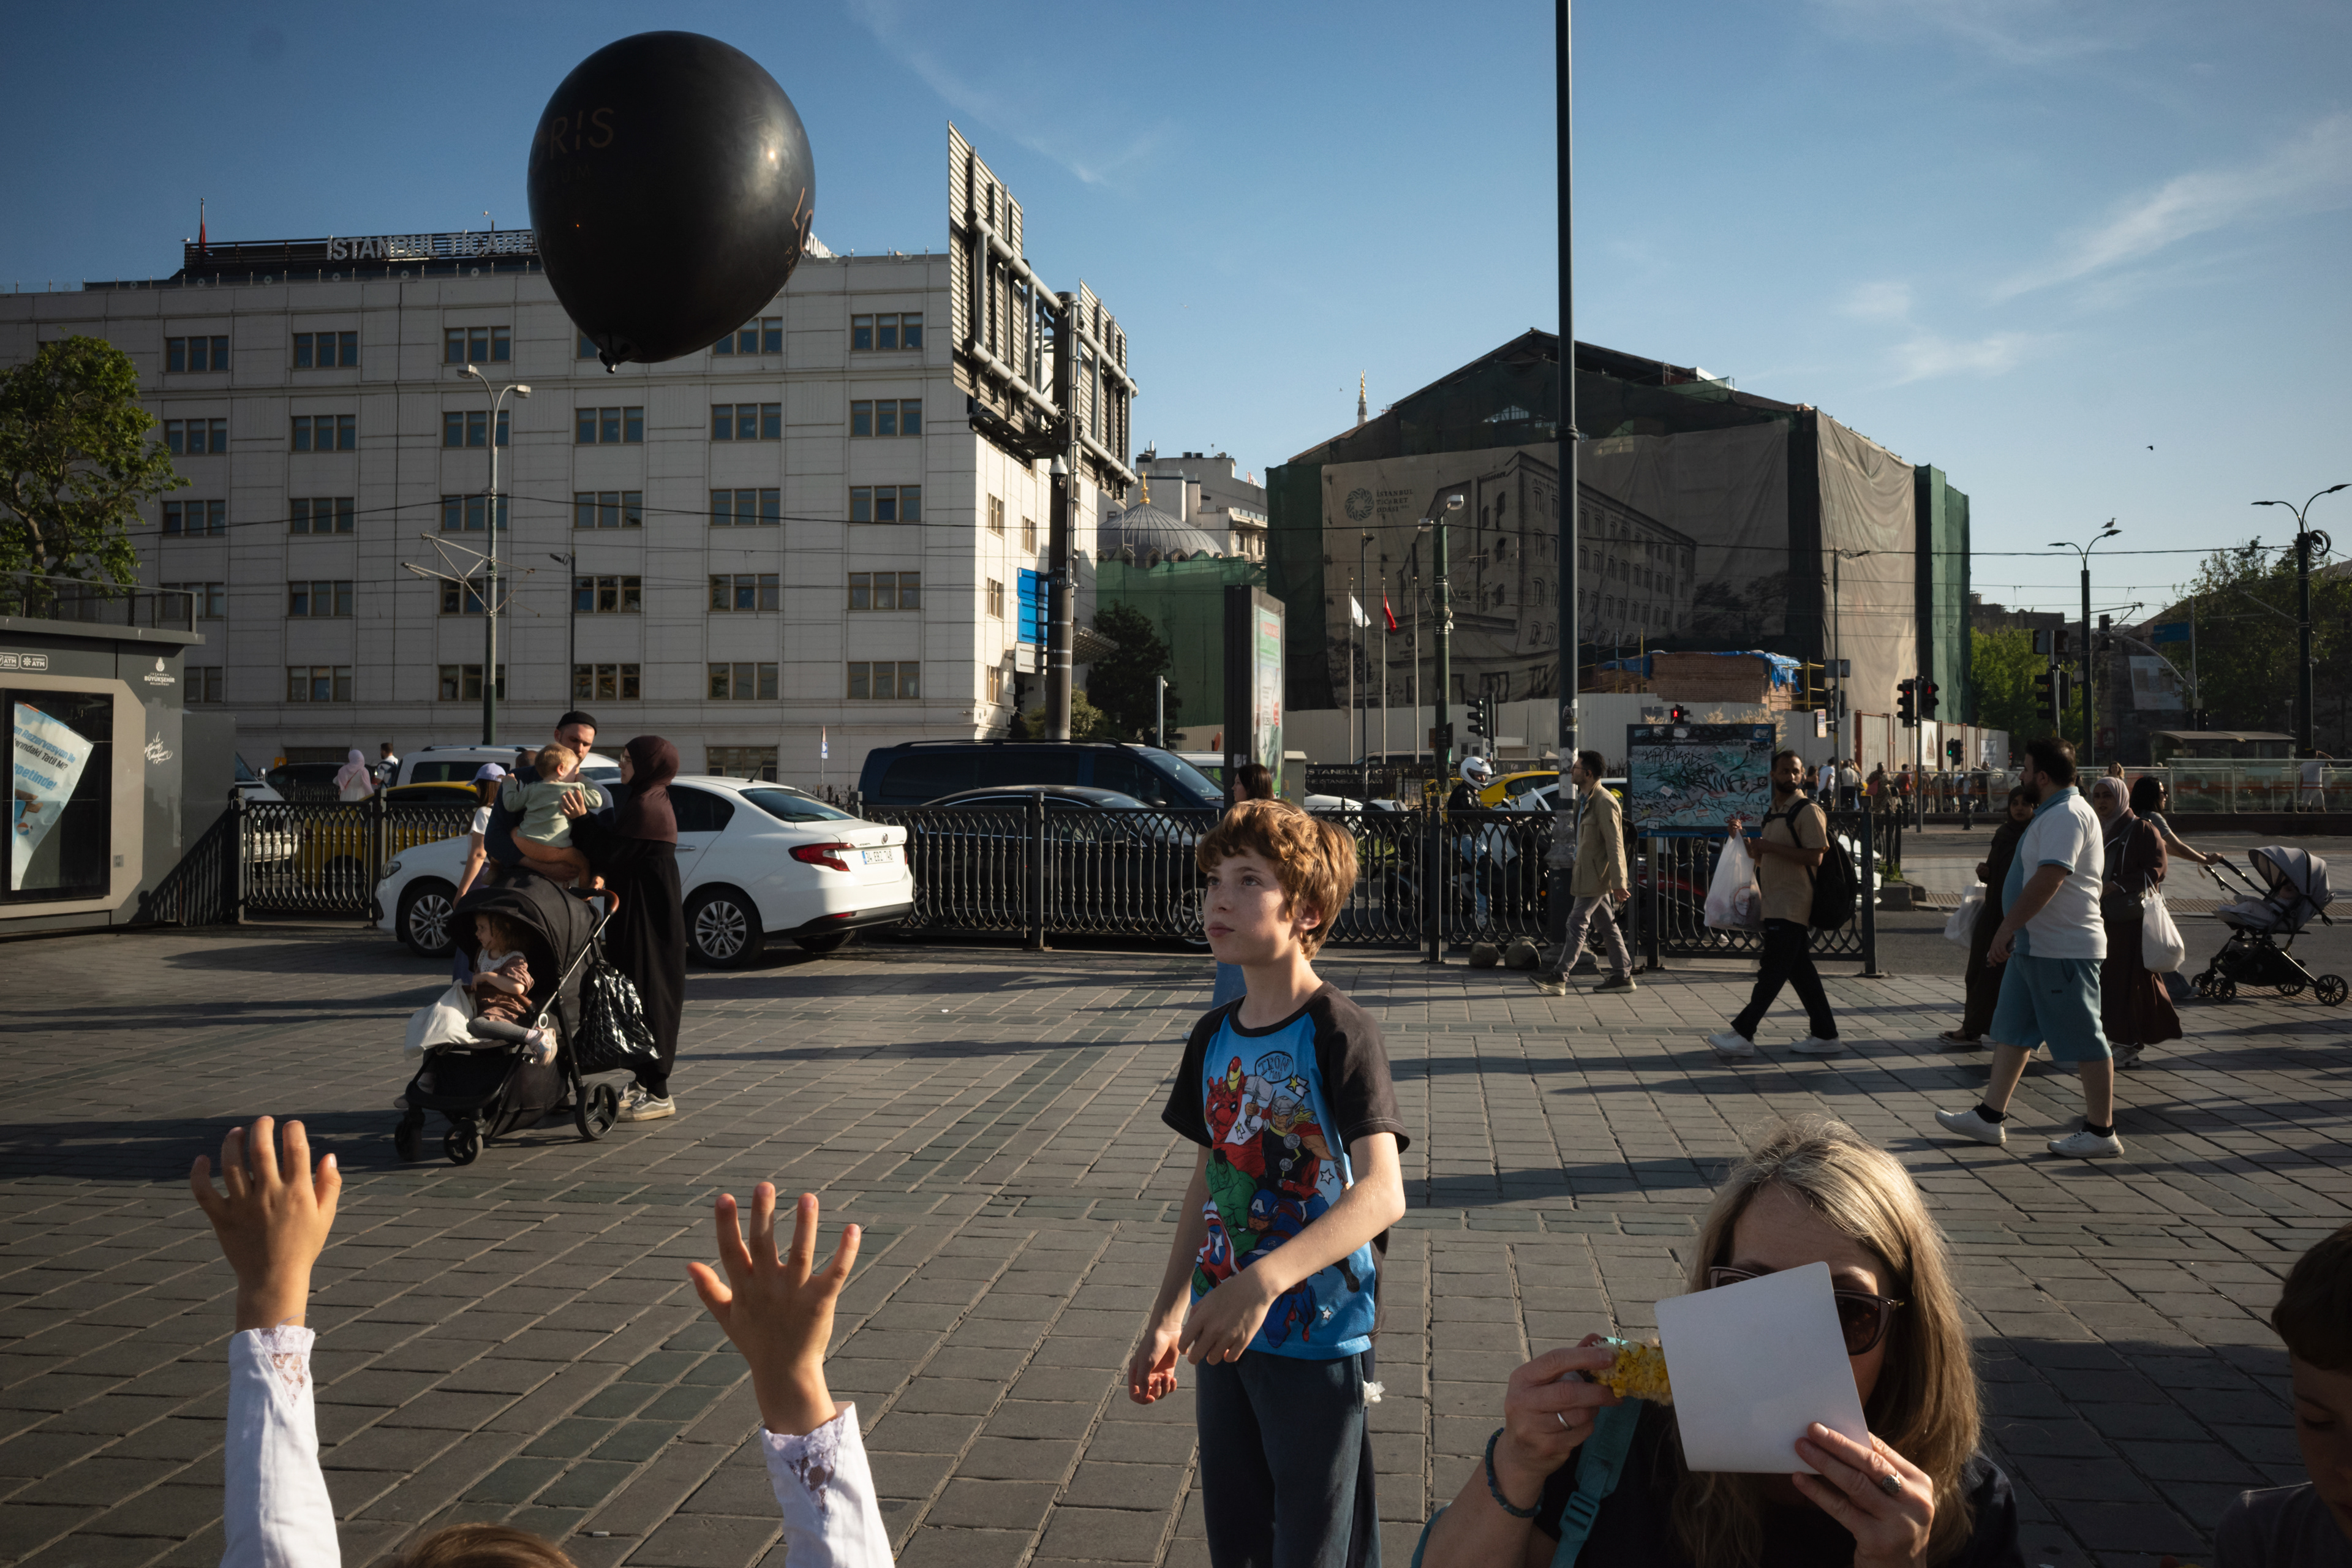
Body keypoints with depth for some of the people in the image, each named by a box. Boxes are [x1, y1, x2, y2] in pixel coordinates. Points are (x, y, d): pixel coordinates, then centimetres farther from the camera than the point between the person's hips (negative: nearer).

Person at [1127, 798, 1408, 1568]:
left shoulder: (1339, 1033, -17)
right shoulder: (1214, 1037, 4)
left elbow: (1382, 1192, -27)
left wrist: (1264, 1282, -39)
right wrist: (1166, 1318, 11)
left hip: (1317, 1338, -6)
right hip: (1225, 1332, 7)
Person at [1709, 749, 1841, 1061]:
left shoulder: (1808, 811, -8)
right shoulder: (1773, 813, 20)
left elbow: (1815, 857, -18)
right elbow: (1763, 858, 26)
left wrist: (1772, 846, -18)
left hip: (1792, 905, -9)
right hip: (1776, 904, 9)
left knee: (1773, 971, -8)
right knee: (1800, 971, 10)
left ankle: (1743, 1034, -9)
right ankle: (1825, 1036, 14)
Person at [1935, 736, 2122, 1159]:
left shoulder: (2067, 816, -18)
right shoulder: (2053, 814, 17)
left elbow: (2048, 880, -27)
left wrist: (2007, 928, -24)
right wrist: (2012, 932, 23)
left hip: (2063, 951, -11)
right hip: (2034, 946, 11)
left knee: (2084, 1041, -2)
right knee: (2011, 1031, 13)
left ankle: (2101, 1131, 7)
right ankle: (1990, 1117, 19)